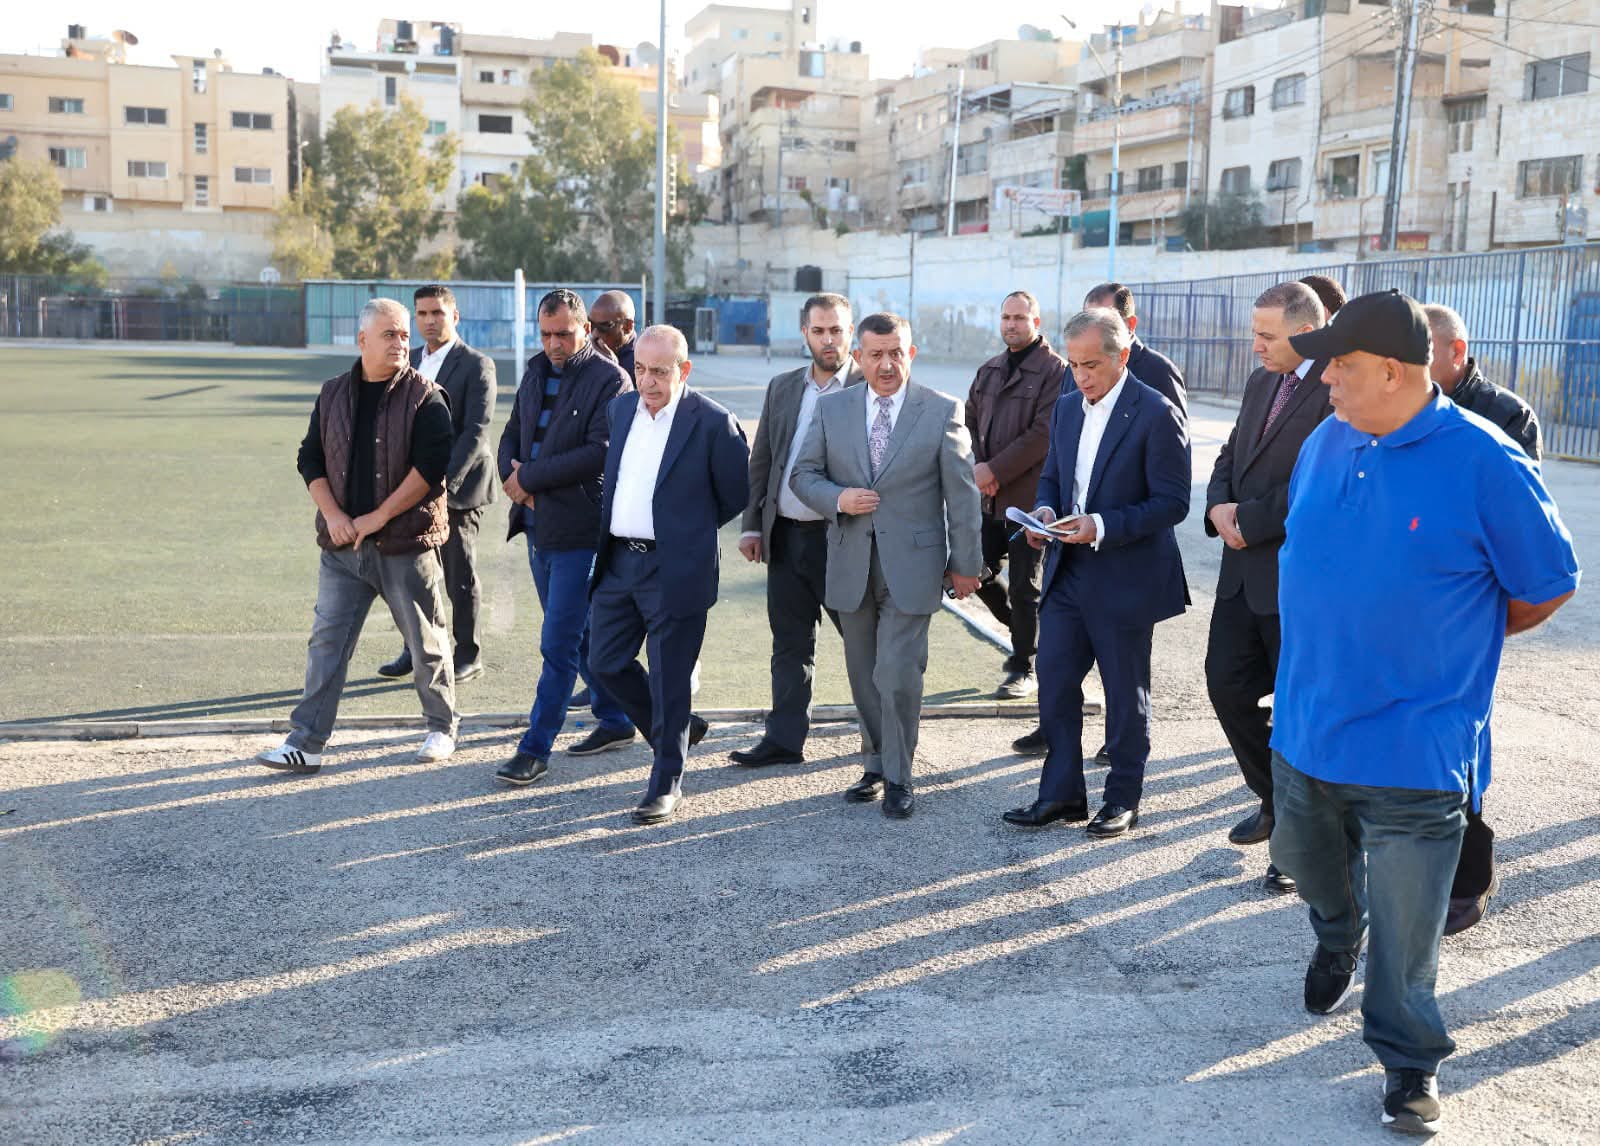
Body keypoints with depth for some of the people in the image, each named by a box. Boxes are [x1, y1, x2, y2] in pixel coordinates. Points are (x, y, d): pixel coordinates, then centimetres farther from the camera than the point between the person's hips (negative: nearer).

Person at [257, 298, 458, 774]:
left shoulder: (425, 398, -5)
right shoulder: (333, 394, 9)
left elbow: (431, 467, -14)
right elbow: (310, 458, 10)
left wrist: (378, 517, -14)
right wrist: (333, 515, -5)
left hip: (406, 542, -3)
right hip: (342, 543, 4)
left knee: (427, 642, 7)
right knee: (327, 640, 1)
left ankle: (442, 729, 25)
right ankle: (305, 743, 3)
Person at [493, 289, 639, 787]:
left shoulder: (609, 379, -10)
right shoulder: (536, 372, 13)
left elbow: (599, 452, -19)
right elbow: (512, 433, 18)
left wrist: (529, 477, -14)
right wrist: (512, 475, -4)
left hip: (578, 527, -8)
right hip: (538, 523, 8)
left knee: (559, 642, -5)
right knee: (577, 633, 16)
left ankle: (536, 747, 0)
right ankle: (615, 721, 30)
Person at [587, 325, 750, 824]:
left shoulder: (712, 422, -12)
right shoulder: (620, 408, 7)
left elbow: (738, 493, -2)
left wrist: (691, 527, 8)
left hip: (675, 571, -6)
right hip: (618, 562, 6)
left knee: (668, 681, 1)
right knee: (606, 663, 10)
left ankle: (666, 784, 15)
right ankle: (679, 729, 32)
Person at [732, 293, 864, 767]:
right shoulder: (782, 387, 12)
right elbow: (760, 461, 15)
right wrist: (752, 524, 9)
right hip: (785, 535, 5)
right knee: (790, 642, 11)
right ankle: (785, 738, 18)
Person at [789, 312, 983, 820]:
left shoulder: (942, 411, -4)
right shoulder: (833, 409, 4)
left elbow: (962, 492, -1)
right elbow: (803, 474, 8)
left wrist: (966, 562, -1)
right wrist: (837, 498, -13)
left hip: (911, 564, -3)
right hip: (850, 563, 4)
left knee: (897, 677, -7)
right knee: (864, 676, 13)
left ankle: (898, 778, 9)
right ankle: (875, 765, 29)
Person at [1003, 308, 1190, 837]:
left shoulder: (1156, 414, -14)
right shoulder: (1066, 408, 8)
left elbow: (1172, 502, -16)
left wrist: (1103, 526, -26)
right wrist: (1045, 510, -3)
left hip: (1127, 578, -6)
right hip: (1067, 571, 6)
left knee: (1125, 694, 8)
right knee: (1054, 683, 8)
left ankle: (1123, 798, 23)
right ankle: (1062, 793, 20)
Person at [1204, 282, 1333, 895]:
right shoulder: (1261, 383, 12)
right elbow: (1231, 456, 18)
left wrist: (1249, 520, -17)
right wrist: (1220, 506, -2)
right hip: (1245, 570, 8)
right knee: (1226, 684, 11)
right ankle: (1276, 800, 32)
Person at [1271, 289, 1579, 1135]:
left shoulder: (1481, 461, -17)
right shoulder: (1327, 442, 1)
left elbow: (1547, 586, -7)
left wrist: (1444, 641, 4)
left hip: (1414, 743, -6)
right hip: (1308, 718, 6)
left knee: (1404, 924, 4)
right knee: (1306, 864, 25)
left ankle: (1410, 1059, 25)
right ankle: (1338, 938, 57)